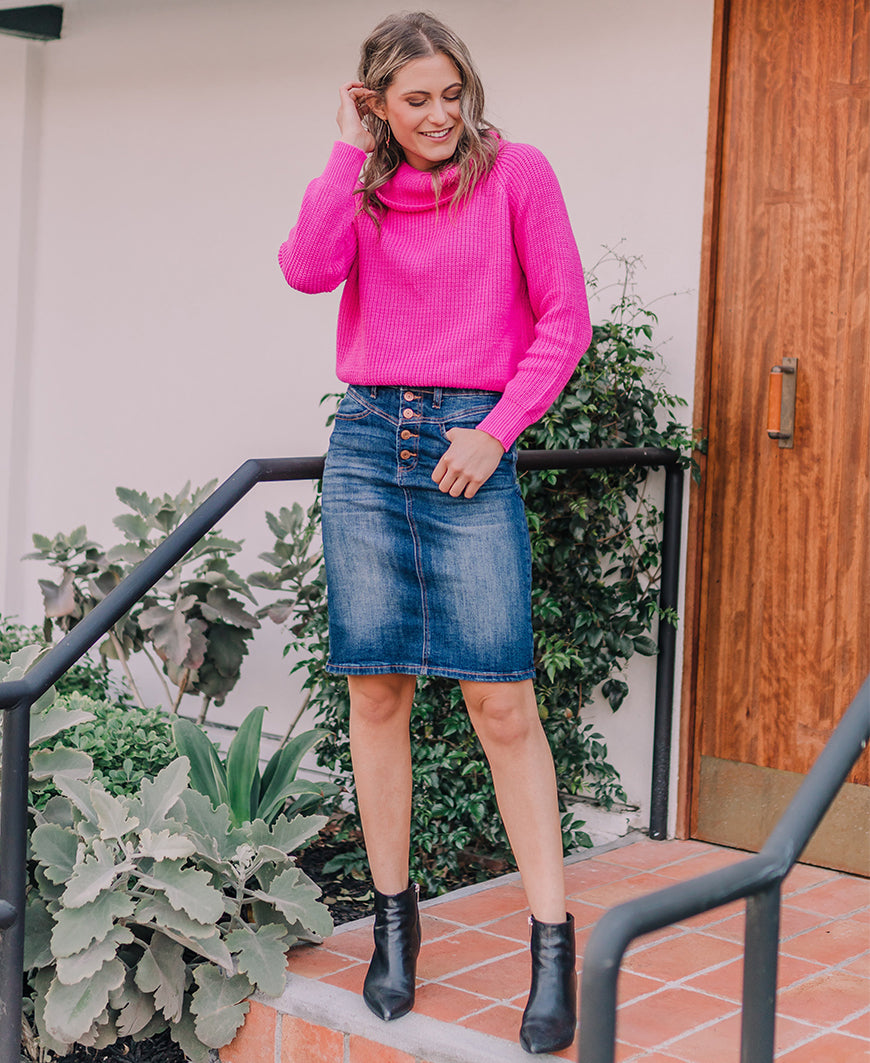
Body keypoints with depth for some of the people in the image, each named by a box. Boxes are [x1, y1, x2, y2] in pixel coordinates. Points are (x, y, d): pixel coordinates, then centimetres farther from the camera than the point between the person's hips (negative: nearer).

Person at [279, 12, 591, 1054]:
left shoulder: (517, 173, 3)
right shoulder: (361, 185, 12)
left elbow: (564, 318, 1)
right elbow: (307, 268, -9)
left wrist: (494, 431, -7)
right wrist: (350, 151, -4)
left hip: (469, 445, -3)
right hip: (367, 440, 3)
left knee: (501, 700, -8)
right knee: (376, 689, 3)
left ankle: (554, 944, -1)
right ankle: (393, 920, 15)